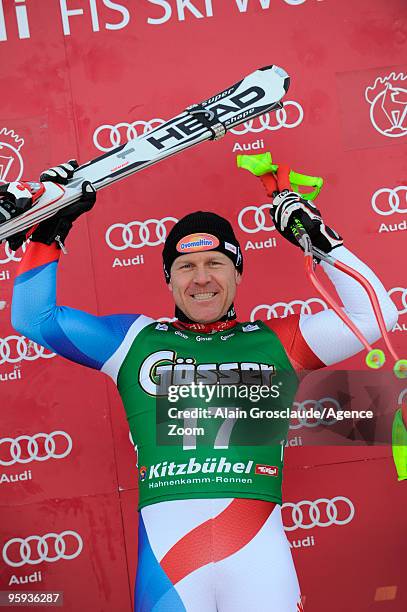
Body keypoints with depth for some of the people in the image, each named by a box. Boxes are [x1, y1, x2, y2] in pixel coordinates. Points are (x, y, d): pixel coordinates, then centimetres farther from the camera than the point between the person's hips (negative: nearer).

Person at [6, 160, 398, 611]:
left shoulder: (275, 342, 11)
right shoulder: (135, 340, 11)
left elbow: (375, 315, 11)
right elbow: (33, 318, 13)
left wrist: (319, 238, 8)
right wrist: (50, 229, 10)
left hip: (259, 551, 1)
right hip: (165, 554, 0)